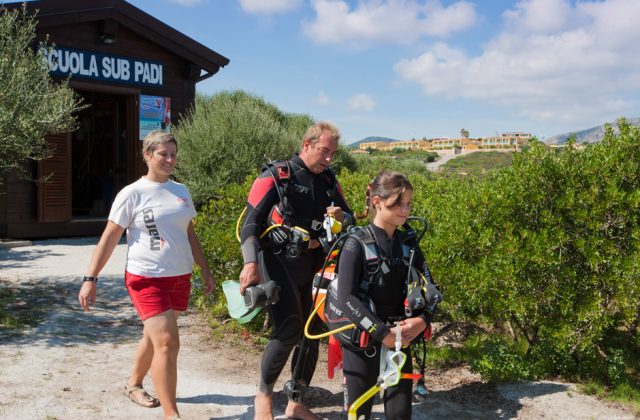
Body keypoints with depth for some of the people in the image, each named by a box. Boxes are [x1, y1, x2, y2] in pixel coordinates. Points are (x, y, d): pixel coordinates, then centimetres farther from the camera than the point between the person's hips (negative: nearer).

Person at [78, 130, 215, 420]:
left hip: (180, 277, 6)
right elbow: (109, 239, -5)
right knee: (167, 342, -13)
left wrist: (205, 271, 19)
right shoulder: (132, 194, -7)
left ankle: (133, 384, 42)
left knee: (154, 336, 17)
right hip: (147, 278, -5)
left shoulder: (181, 191, 9)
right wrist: (90, 279, -9)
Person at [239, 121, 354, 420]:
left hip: (314, 263, 6)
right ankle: (264, 393, 7)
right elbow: (250, 222, -13)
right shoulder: (274, 177, -7)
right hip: (278, 261, -6)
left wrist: (341, 217, -11)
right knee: (288, 330, -19)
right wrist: (250, 263, -26)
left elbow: (350, 221, 14)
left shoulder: (329, 181, 9)